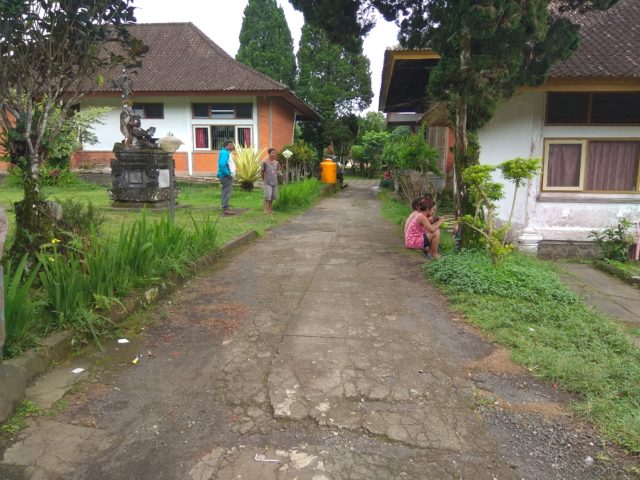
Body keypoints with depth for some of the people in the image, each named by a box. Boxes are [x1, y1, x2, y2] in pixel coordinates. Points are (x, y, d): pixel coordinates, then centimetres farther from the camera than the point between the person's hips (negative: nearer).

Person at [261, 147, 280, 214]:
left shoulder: (276, 162, 6)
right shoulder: (265, 162, -7)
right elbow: (261, 171, 2)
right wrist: (264, 179, 12)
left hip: (275, 182, 5)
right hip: (267, 182, -5)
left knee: (273, 196, 7)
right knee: (268, 196, -13)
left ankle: (270, 209, 19)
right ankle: (266, 210, -9)